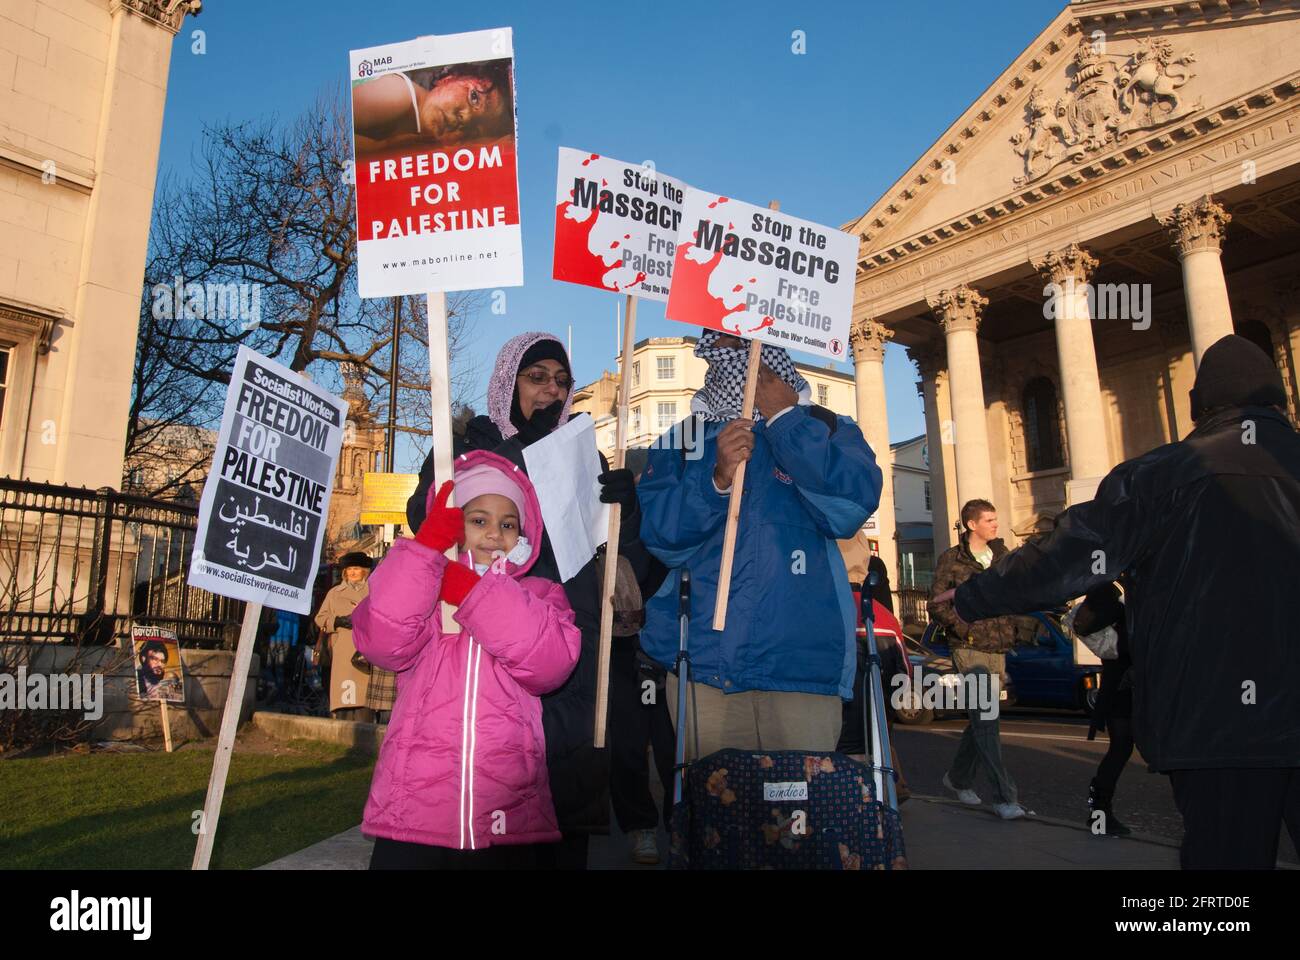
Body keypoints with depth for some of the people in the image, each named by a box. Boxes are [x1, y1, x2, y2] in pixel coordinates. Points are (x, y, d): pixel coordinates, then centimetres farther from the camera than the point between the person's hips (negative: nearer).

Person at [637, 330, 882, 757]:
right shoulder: (681, 442, 12)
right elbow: (657, 533, -1)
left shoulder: (829, 430, 10)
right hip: (702, 662, 1)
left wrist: (784, 419, -5)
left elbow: (851, 508, -9)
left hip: (801, 662, -1)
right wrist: (716, 478, -18)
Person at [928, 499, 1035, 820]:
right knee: (986, 721, -10)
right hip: (969, 649, -6)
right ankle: (1004, 797, -8)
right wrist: (965, 630, -14)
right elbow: (937, 605, -5)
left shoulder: (1002, 556, 13)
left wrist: (1012, 629, 10)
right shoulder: (951, 559, -3)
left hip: (998, 649, 6)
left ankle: (959, 778, 32)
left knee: (981, 720, 14)